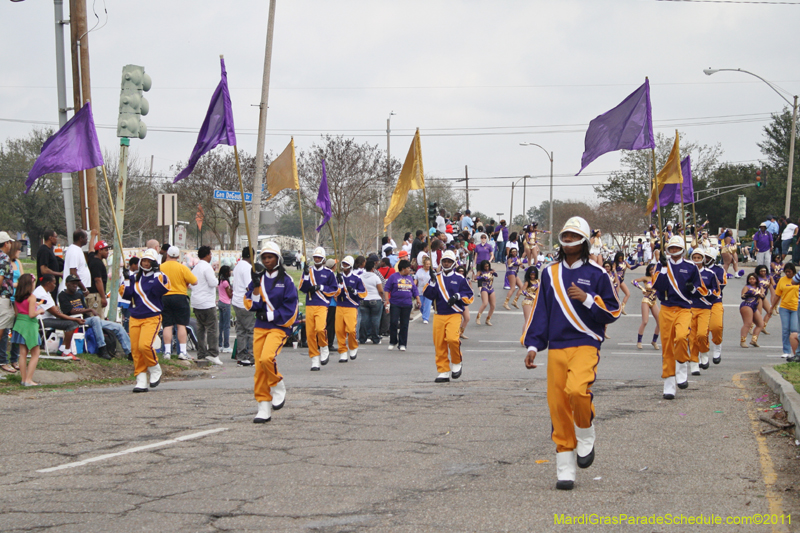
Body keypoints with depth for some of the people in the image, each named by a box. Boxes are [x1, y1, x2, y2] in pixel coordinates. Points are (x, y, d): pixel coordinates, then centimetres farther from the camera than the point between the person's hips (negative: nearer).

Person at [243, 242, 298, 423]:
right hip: (260, 327, 5)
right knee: (259, 367, 1)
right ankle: (264, 409, 8)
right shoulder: (258, 278, 10)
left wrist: (270, 315, -11)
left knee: (267, 358, -27)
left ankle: (278, 387, 1)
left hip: (279, 327, -5)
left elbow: (290, 308, -6)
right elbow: (249, 304, 4)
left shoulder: (286, 280, -2)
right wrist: (256, 286, -8)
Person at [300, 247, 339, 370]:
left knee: (320, 328, -24)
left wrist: (321, 287, -7)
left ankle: (324, 349, 5)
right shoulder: (309, 271, 12)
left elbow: (335, 290, 5)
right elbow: (303, 288, 4)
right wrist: (306, 276, -10)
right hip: (309, 305, 3)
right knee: (310, 333, -2)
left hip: (322, 306, -3)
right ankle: (315, 361, 7)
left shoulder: (328, 273, 5)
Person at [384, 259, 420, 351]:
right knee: (393, 323, -8)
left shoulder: (410, 278, 14)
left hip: (407, 305, 4)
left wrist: (418, 300, 9)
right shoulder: (394, 277, -1)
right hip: (395, 304, -4)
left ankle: (402, 344, 8)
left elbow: (414, 290, 20)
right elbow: (387, 289, -2)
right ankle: (392, 342, 6)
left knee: (404, 325, 3)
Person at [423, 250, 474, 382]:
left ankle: (456, 363, 2)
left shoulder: (459, 278, 6)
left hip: (454, 314, -3)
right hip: (439, 315, 3)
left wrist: (457, 296, -10)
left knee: (452, 339, -24)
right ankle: (443, 372, 9)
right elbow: (428, 294, 4)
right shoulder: (436, 277, 12)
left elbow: (469, 296, 6)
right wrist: (432, 282, -9)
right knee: (439, 344, 0)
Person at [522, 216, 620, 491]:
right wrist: (532, 345, 8)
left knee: (576, 389, -30)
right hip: (556, 347, 4)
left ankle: (586, 437, 1)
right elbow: (540, 310, 16)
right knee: (558, 405, 0)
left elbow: (613, 311, 3)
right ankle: (565, 470, 10)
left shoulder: (595, 273, 2)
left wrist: (587, 299, -12)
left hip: (585, 344, -4)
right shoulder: (550, 273, 13)